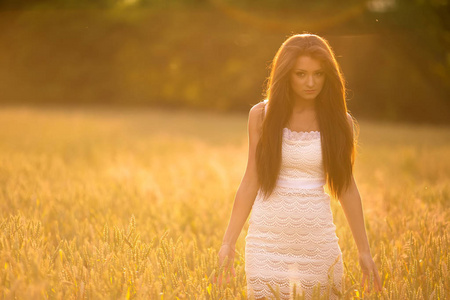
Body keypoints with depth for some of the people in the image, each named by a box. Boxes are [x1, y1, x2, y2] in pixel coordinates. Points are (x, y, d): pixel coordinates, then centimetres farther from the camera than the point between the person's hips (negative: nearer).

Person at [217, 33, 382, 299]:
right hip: (268, 237, 0)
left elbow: (346, 187, 6)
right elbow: (251, 181, 4)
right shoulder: (262, 115, 1)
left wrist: (364, 251, 6)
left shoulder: (340, 122, 1)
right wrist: (229, 242, 2)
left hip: (318, 241, 0)